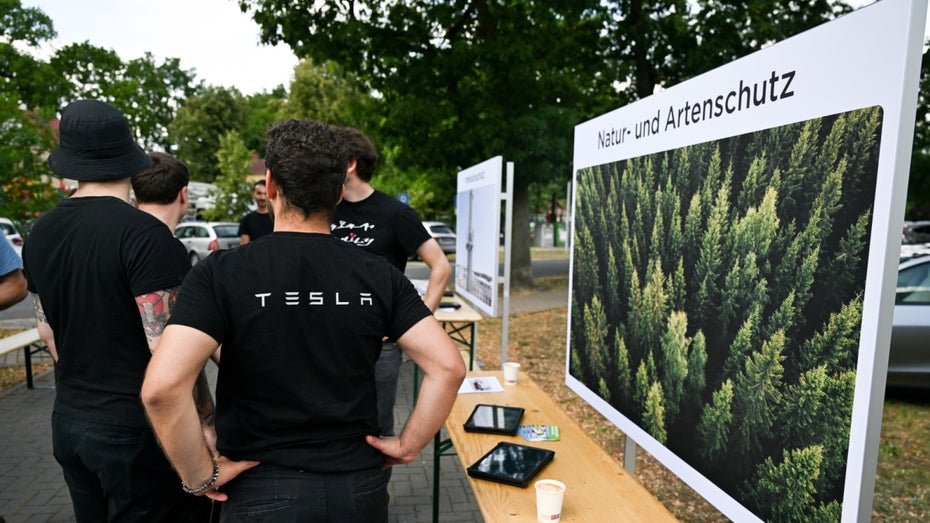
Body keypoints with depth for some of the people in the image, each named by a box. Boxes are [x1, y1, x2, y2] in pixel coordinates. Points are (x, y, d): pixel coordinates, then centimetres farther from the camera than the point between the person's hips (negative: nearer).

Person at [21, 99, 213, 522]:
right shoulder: (143, 232, -20)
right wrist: (203, 403, -9)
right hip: (134, 426, -7)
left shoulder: (40, 233, 4)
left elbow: (47, 330, 13)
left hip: (68, 420, 8)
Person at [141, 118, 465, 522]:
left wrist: (202, 476, -10)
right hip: (361, 487, 3)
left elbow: (162, 387, -24)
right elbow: (448, 368, -11)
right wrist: (407, 446, -1)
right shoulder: (380, 276, -7)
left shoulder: (220, 274, -13)